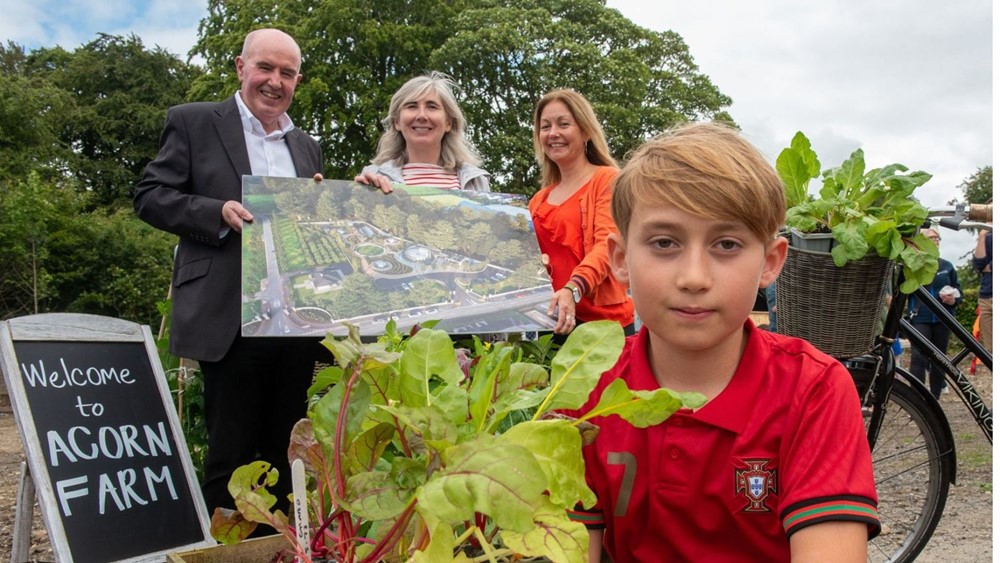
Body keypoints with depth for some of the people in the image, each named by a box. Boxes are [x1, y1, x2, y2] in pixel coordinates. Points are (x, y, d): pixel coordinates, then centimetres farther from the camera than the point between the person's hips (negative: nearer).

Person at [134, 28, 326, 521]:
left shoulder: (307, 147, 20)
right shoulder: (192, 122, 5)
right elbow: (150, 197, -1)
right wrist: (220, 212, -15)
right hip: (231, 319, -5)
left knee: (286, 453, 11)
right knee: (231, 454, 1)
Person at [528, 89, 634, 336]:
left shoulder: (608, 179, -1)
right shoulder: (539, 200, 17)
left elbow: (607, 245, -14)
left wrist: (572, 290, -31)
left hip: (603, 320, -5)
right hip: (551, 321, 5)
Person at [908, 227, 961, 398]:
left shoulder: (947, 266, 8)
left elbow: (958, 291, 11)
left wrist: (954, 300, -9)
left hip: (942, 319, 4)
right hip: (920, 319, -4)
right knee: (918, 357, -14)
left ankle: (935, 399, 20)